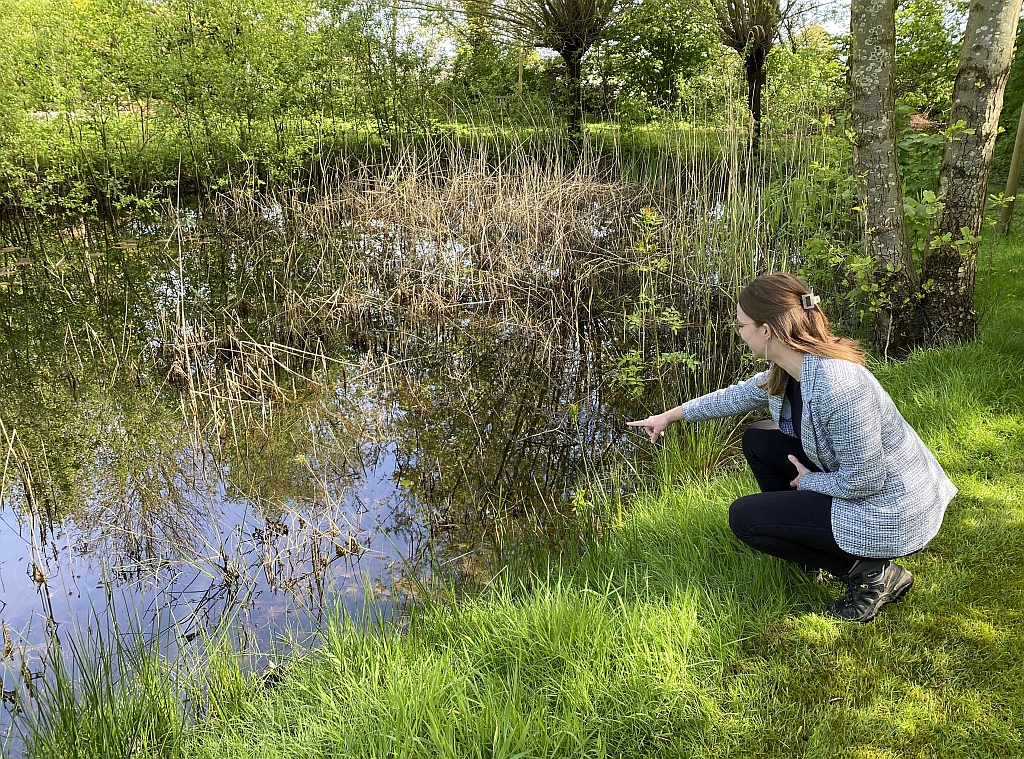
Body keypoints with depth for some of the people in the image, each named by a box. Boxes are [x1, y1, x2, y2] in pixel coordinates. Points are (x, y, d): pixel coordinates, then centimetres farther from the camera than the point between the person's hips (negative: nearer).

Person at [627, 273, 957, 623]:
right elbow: (739, 395, 14)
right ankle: (813, 540, 18)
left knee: (744, 517, -7)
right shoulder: (789, 369, -4)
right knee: (758, 440, 10)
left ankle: (870, 572, -2)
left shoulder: (836, 387, -33)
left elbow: (864, 480, -27)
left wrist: (809, 481, -9)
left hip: (891, 514, -9)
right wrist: (670, 416, 21)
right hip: (859, 473, 9)